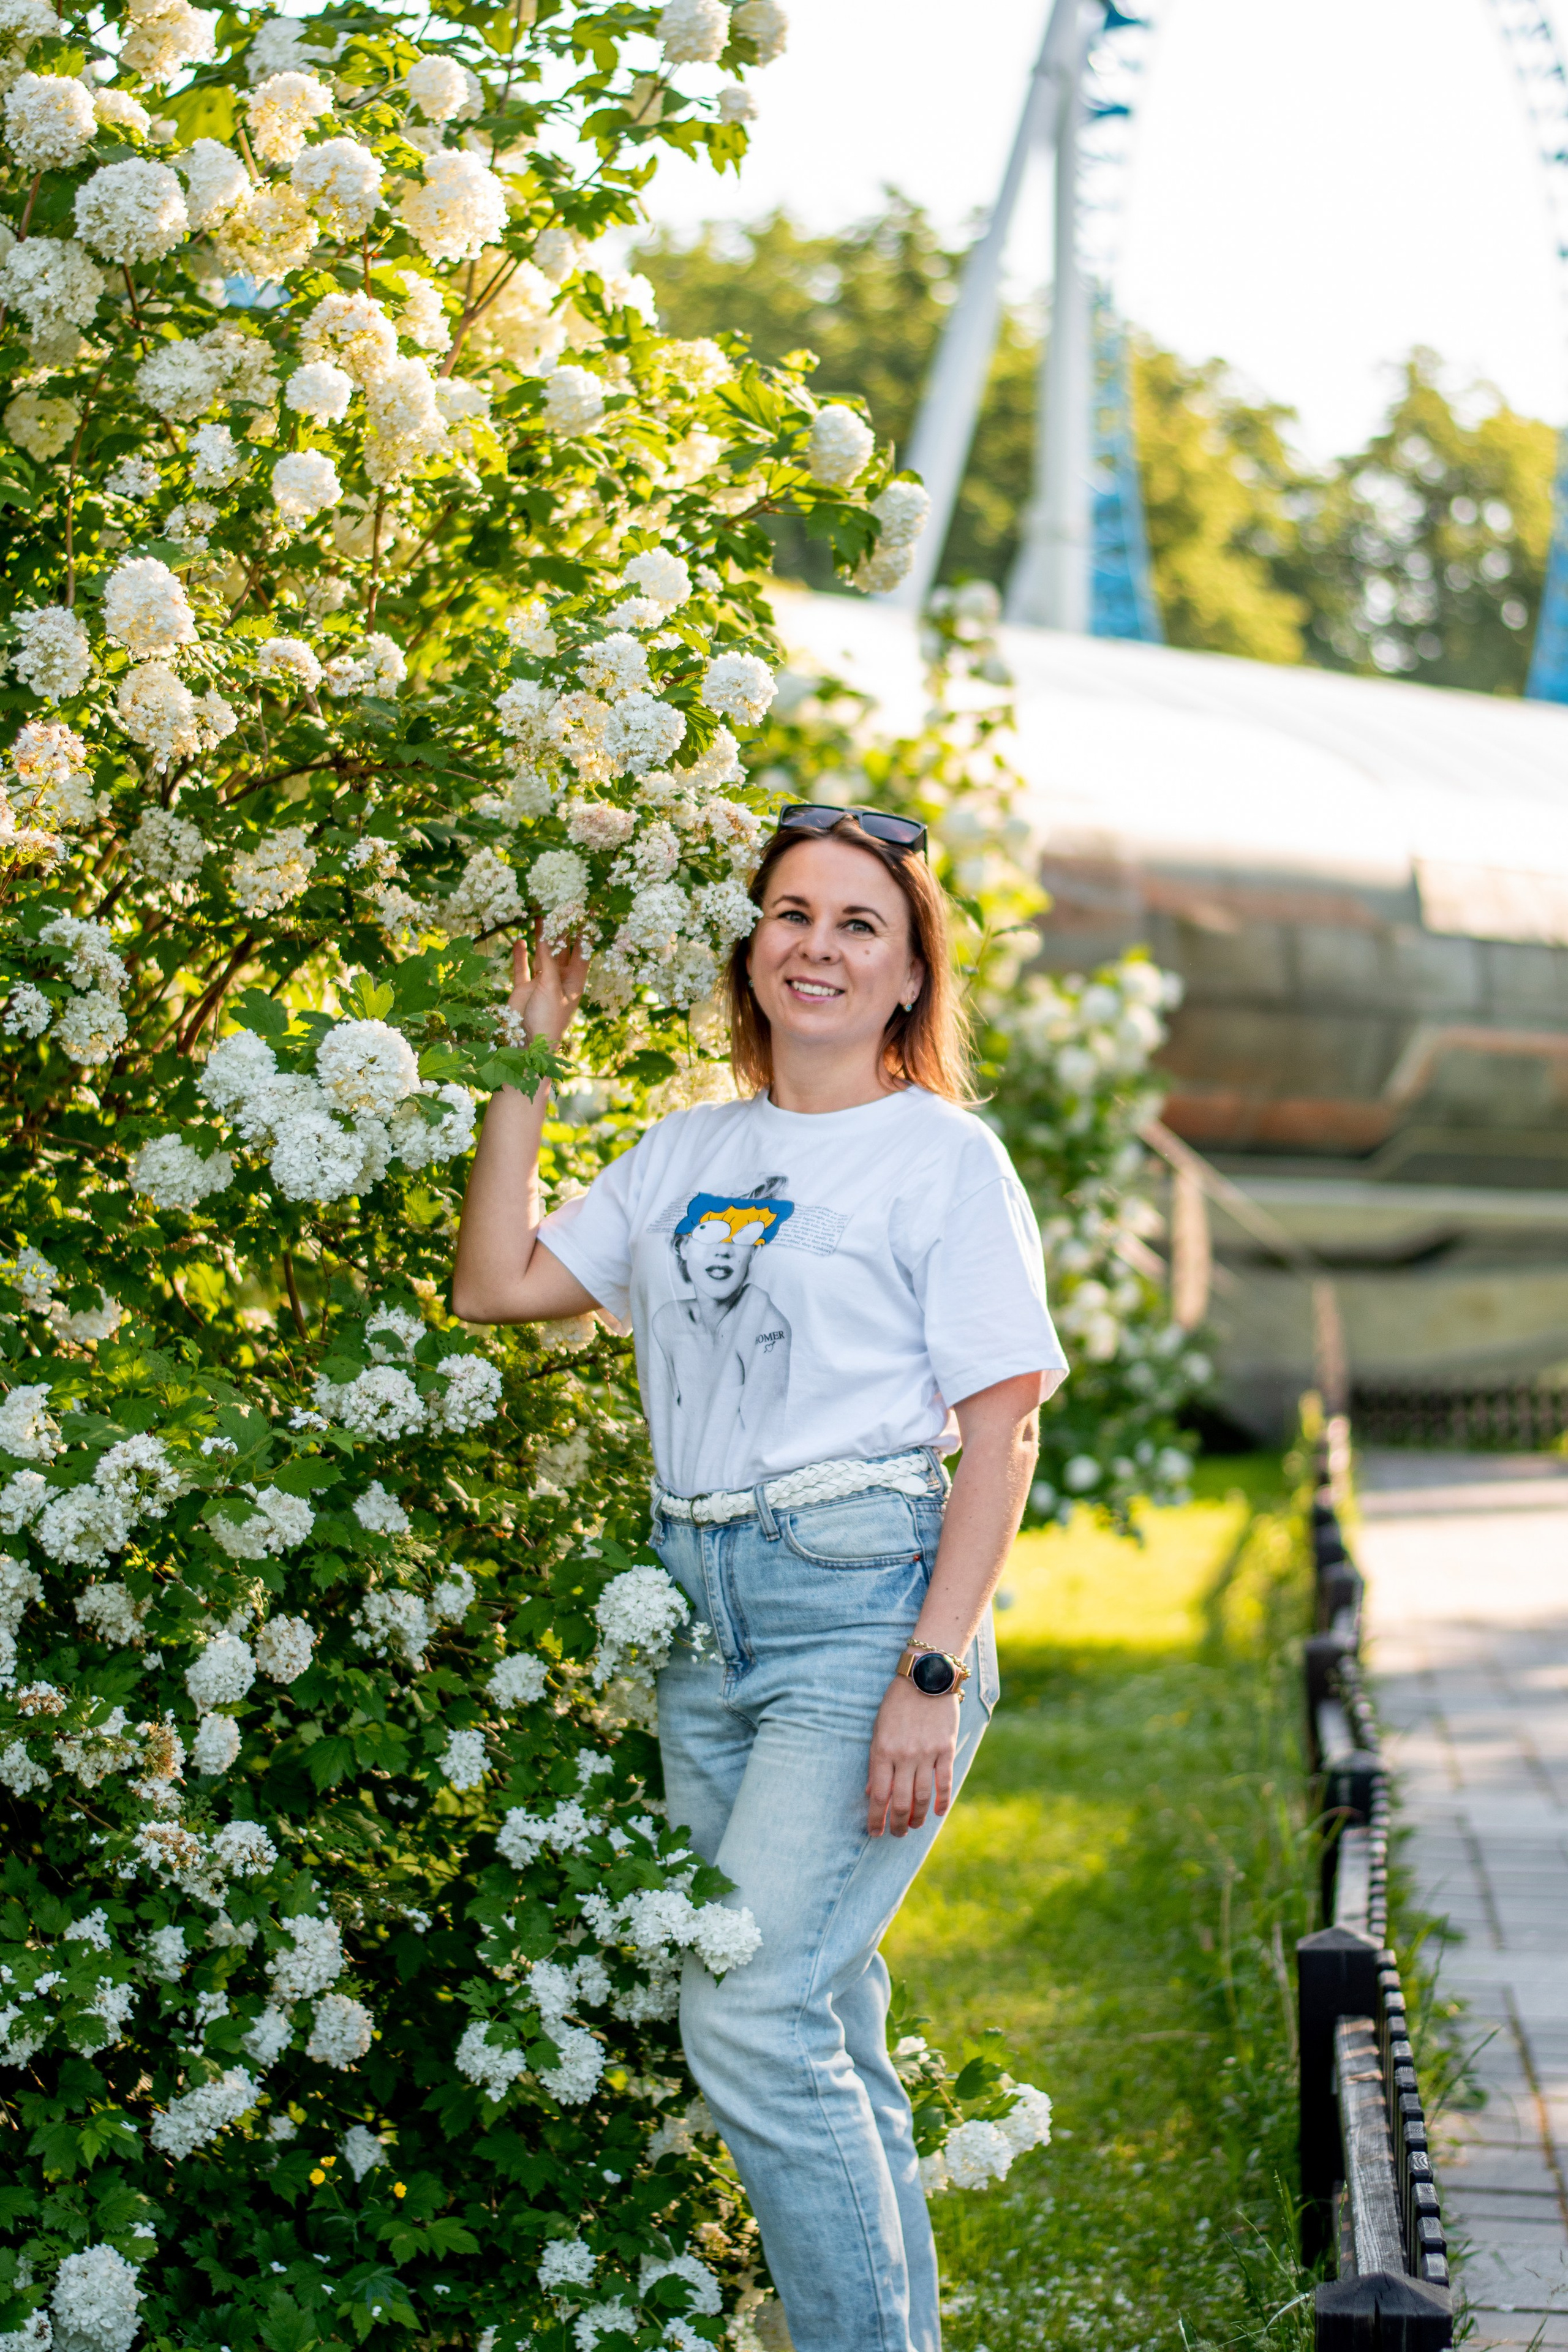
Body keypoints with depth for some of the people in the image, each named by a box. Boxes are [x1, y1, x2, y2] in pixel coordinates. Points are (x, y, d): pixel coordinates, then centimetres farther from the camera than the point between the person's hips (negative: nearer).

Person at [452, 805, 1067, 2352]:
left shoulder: (943, 1158, -2)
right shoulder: (689, 1154, 15)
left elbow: (1000, 1435, -7)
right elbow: (496, 1285, 11)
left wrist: (933, 1675, -16)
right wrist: (526, 1062, 10)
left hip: (863, 1611, -6)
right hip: (704, 1623, 6)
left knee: (751, 2016, -15)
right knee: (821, 2027, 10)